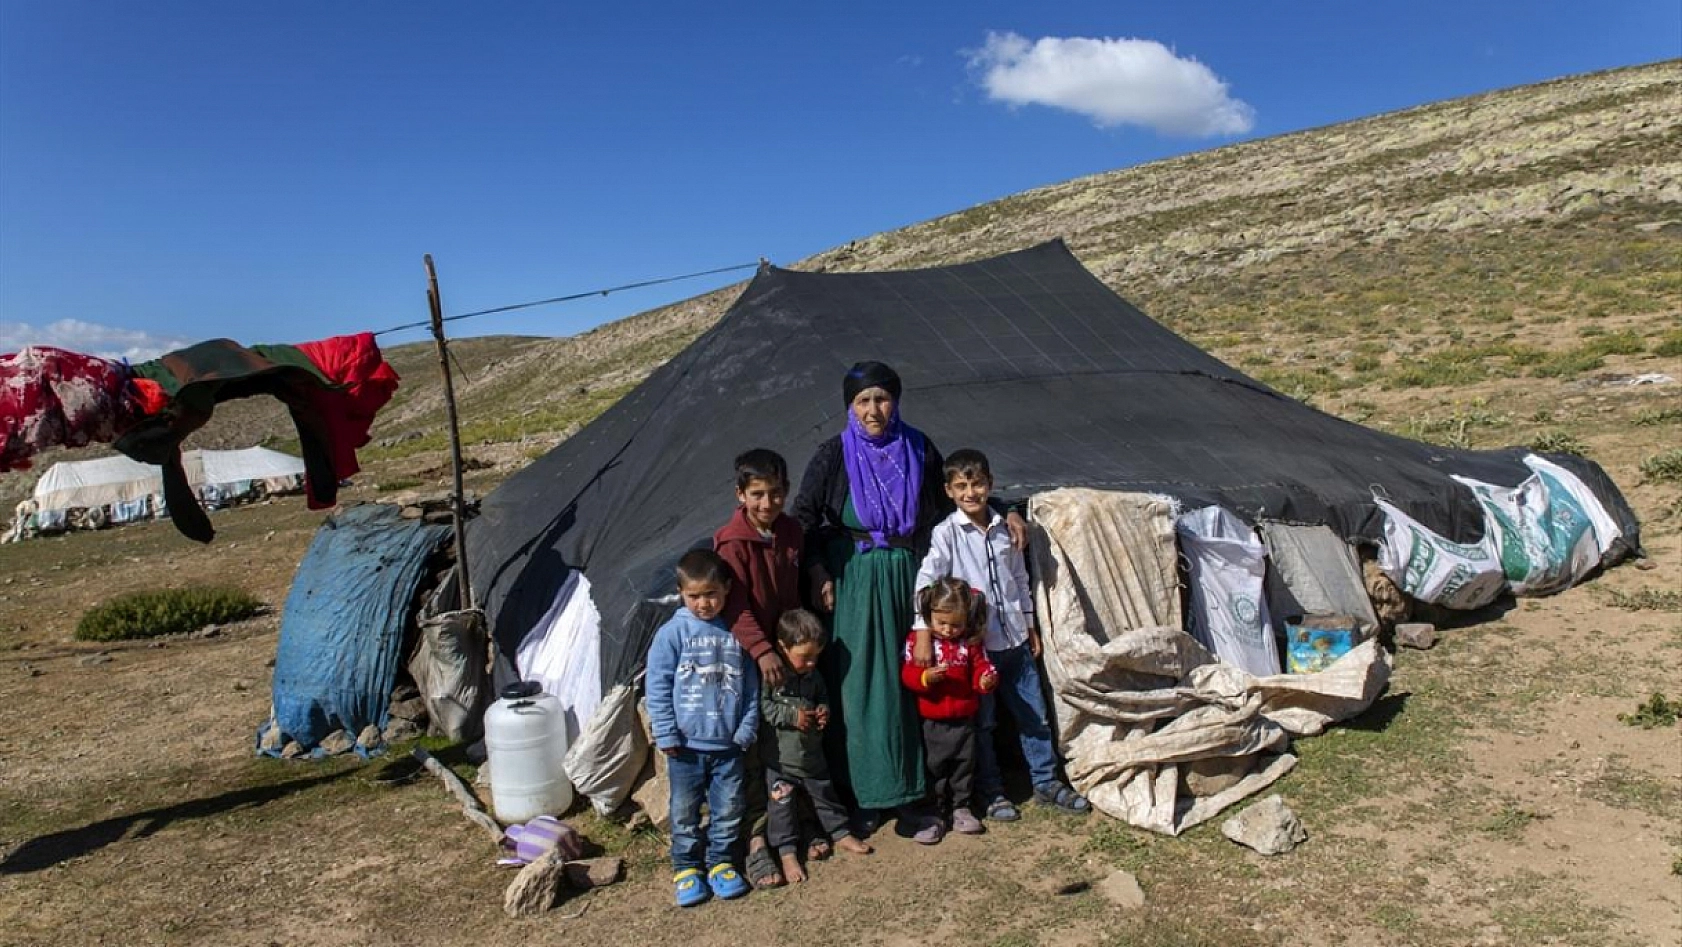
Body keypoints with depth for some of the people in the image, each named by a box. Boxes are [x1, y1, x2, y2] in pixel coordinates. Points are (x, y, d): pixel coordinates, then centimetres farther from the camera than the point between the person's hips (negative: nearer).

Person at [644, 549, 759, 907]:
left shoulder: (736, 633, 0)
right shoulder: (673, 633, -8)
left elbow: (751, 687, 5)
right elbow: (657, 687, -7)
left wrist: (747, 729, -1)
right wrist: (666, 735, -9)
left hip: (728, 744, 2)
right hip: (687, 744, -2)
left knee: (728, 809, 12)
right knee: (685, 811, 11)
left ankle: (719, 861, 30)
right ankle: (686, 867, 27)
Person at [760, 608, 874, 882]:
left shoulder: (813, 675, 3)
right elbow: (761, 706, -22)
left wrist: (823, 710, -4)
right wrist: (792, 715, -23)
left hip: (812, 754, 6)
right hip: (780, 757, -5)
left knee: (825, 795, 19)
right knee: (783, 805, 1)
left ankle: (841, 834, 36)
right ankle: (787, 852, 13)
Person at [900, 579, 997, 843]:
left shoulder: (970, 642, -1)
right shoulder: (917, 639, -8)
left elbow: (981, 667, 2)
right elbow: (908, 674, -12)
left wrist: (987, 679, -20)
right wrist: (926, 677, -31)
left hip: (964, 719, 2)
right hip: (932, 720, -2)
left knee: (964, 764, 13)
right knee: (933, 767, 6)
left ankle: (962, 808, 29)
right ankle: (934, 814, 17)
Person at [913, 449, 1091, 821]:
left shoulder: (1004, 529, 5)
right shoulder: (946, 533, -10)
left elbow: (1020, 578, 14)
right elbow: (926, 580, -18)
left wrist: (1030, 625, 16)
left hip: (1014, 638, 5)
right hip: (974, 642, -5)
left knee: (1035, 714, 13)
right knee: (982, 722, 7)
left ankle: (1046, 783, 29)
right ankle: (991, 792, 23)